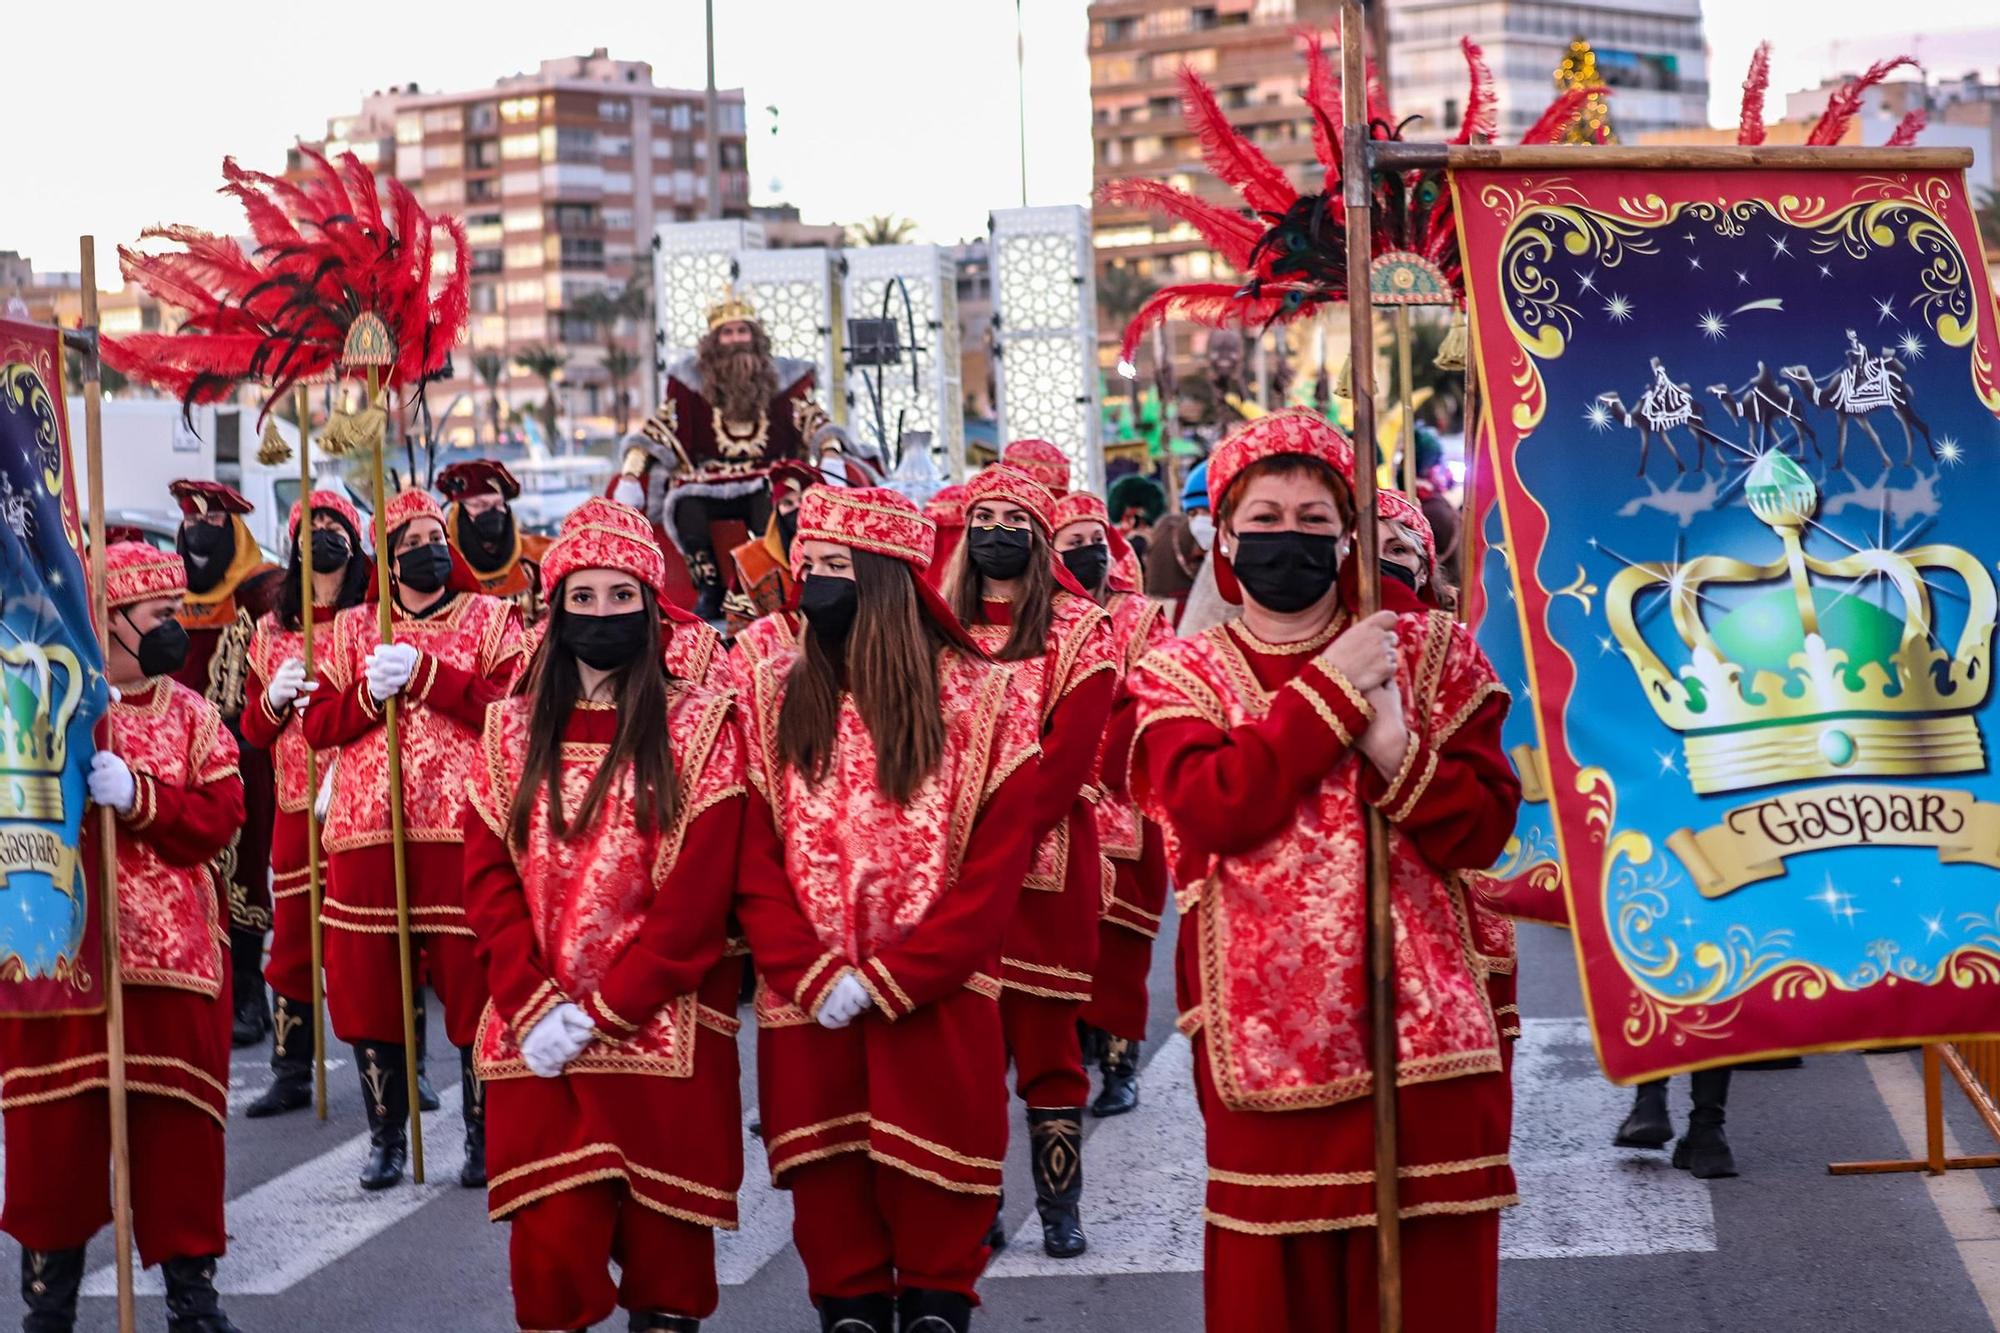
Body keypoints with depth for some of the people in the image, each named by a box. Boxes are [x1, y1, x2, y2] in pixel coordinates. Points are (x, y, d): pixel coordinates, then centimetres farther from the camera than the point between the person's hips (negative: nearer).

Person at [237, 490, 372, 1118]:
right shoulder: (272, 629, 13)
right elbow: (253, 731, 15)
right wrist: (273, 698, -5)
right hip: (297, 803, 3)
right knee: (293, 939, 6)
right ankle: (291, 1074, 15)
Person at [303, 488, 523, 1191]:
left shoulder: (492, 618, 7)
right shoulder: (353, 628, 15)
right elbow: (316, 723, 8)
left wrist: (425, 674, -14)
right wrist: (370, 692, -10)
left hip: (463, 832, -3)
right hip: (366, 835, 3)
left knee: (474, 982, -2)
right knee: (366, 987, 4)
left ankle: (483, 1135, 12)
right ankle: (386, 1136, 18)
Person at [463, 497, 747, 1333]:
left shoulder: (699, 724, 0)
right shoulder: (512, 726, 10)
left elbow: (698, 890, -7)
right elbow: (488, 877, 4)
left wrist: (602, 1012, -12)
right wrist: (536, 1008, -9)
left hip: (662, 1034, -2)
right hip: (537, 1042, 2)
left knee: (663, 1241, 2)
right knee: (549, 1245, -2)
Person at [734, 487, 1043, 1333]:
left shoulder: (979, 698, -1)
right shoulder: (770, 697, 7)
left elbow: (995, 868, -6)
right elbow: (754, 861, 1)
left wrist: (887, 982, -13)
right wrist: (814, 978, -12)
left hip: (938, 1010, -2)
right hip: (809, 1012, 2)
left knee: (935, 1217, 1)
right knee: (832, 1214, 7)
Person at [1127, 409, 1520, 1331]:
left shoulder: (1430, 650, 8)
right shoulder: (1181, 675, 6)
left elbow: (1485, 829, 0)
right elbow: (1210, 809, -13)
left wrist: (1394, 750, -16)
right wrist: (1332, 691, -11)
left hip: (1423, 1024, 1)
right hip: (1264, 1033, -1)